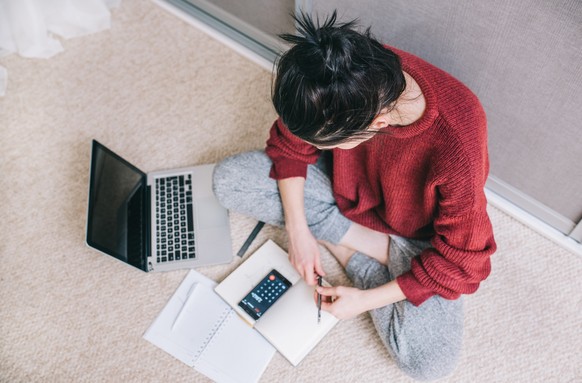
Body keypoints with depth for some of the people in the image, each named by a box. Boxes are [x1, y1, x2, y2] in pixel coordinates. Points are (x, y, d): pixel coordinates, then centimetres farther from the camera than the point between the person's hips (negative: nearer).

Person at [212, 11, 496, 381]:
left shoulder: (457, 144, -39)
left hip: (415, 236, -4)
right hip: (347, 188, 5)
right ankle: (376, 248, -6)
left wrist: (367, 300, -20)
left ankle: (352, 252, -1)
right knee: (229, 179, -12)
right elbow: (289, 144, -9)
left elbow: (461, 259, -24)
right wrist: (298, 228, -15)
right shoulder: (357, 79, -28)